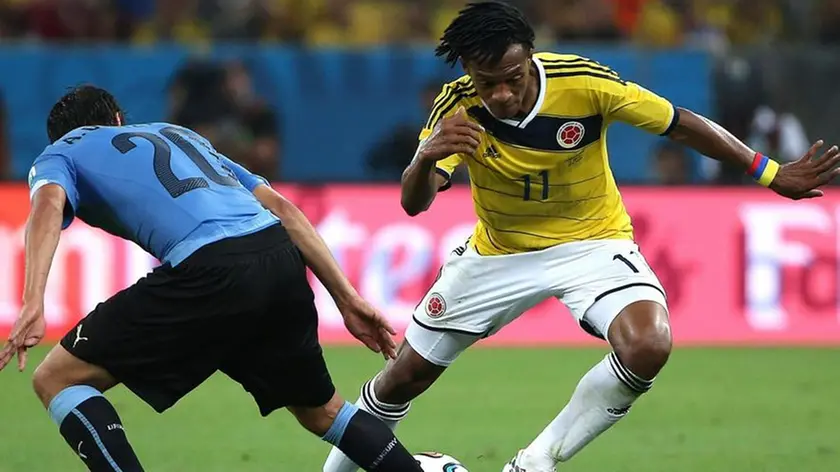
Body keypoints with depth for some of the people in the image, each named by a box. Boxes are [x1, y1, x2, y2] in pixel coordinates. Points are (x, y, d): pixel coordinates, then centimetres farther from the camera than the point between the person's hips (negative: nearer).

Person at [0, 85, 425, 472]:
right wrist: (347, 298, 26)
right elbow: (282, 208, 27)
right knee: (320, 410, 29)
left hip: (210, 269, -6)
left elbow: (48, 205, -5)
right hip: (281, 260, 6)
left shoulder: (58, 154, 21)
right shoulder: (176, 133, 37)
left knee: (56, 379, 6)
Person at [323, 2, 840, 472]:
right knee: (406, 376, 7)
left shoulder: (583, 83, -27)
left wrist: (773, 175, -14)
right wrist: (426, 158, -52)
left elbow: (681, 123, -15)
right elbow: (414, 204, -29)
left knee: (648, 348, -30)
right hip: (500, 252, 2)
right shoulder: (457, 108, -22)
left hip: (592, 241, -2)